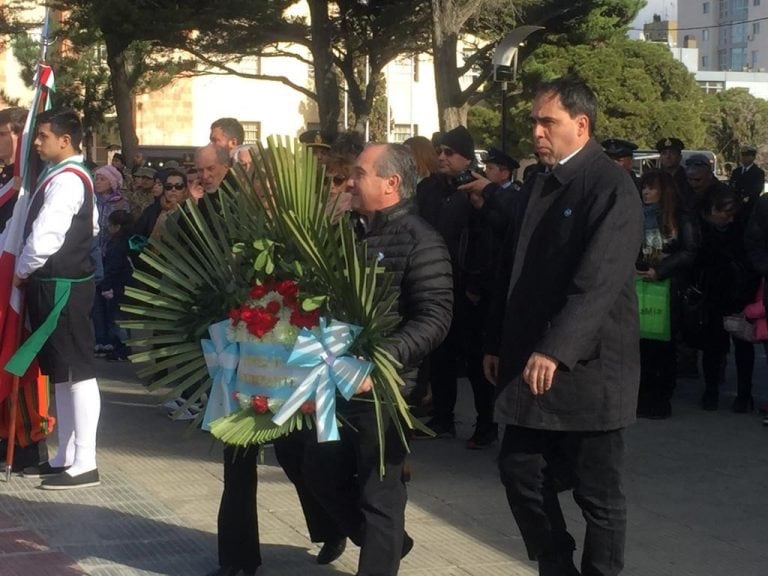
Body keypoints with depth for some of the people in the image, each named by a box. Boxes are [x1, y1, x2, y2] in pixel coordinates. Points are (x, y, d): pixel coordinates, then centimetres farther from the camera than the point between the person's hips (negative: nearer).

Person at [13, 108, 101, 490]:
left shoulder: (65, 180, -17)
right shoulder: (70, 176, 15)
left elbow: (44, 237, -26)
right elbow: (91, 226, 26)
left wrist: (21, 271, -8)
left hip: (62, 287, -11)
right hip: (57, 283, 11)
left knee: (76, 371, -7)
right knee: (61, 371, 14)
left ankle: (84, 464, -3)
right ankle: (66, 456, 22)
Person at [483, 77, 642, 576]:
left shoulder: (612, 187, -13)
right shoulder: (539, 184, 13)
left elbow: (600, 280, -23)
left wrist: (556, 349, -30)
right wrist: (498, 343, 14)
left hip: (588, 369, -8)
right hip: (530, 365, 8)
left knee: (598, 494, 3)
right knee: (521, 473, 11)